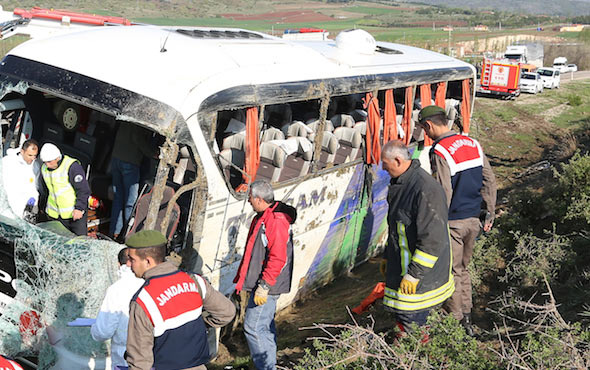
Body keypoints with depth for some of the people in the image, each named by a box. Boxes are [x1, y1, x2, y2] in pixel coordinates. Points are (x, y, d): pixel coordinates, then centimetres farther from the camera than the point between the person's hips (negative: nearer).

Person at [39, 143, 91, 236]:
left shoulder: (72, 166, -17)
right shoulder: (44, 168, 4)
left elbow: (84, 190, -16)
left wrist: (79, 208, -21)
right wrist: (45, 207, 21)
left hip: (75, 213, -5)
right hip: (55, 215, 6)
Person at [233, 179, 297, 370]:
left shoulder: (276, 221, -21)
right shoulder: (263, 217, 12)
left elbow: (278, 258, -26)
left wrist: (264, 286, -25)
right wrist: (243, 278, 23)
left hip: (267, 285, -10)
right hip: (262, 283, 10)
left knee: (253, 327, -8)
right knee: (266, 326, 18)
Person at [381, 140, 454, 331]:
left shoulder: (425, 189, -25)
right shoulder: (399, 183, 7)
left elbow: (433, 240, -26)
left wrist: (414, 274, -22)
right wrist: (387, 257, 23)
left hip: (420, 275, -9)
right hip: (401, 265, 9)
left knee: (412, 324, -1)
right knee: (402, 318, 19)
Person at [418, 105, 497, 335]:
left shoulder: (440, 152, -18)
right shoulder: (472, 144, 5)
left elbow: (443, 194, -21)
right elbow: (489, 181, 8)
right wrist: (490, 214, 15)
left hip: (453, 222, -7)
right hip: (473, 219, 7)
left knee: (451, 273, 7)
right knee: (462, 269, 21)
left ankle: (457, 322, 18)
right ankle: (466, 319, 29)